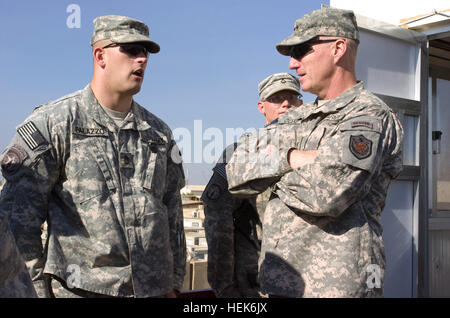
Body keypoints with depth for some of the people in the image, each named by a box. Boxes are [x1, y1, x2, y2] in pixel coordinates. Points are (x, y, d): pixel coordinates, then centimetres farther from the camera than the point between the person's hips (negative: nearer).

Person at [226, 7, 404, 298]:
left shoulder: (370, 116, -10)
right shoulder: (296, 119, 13)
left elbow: (325, 193, -25)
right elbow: (237, 174, 3)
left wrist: (277, 176, -6)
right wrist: (291, 158, -12)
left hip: (335, 284, -7)